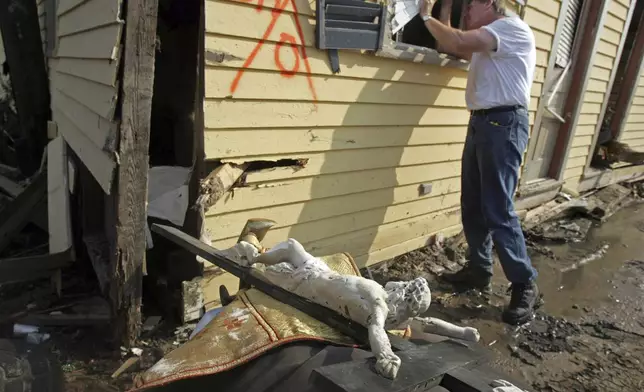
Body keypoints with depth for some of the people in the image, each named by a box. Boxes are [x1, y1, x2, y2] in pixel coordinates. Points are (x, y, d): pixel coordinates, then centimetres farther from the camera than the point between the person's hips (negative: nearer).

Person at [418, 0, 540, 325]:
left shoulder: (513, 27, -7)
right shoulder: (485, 44, 24)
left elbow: (459, 43, -18)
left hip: (504, 124, -9)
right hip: (480, 123, 10)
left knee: (498, 210, -11)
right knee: (473, 207, 10)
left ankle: (525, 285, 2)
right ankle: (479, 270, 22)